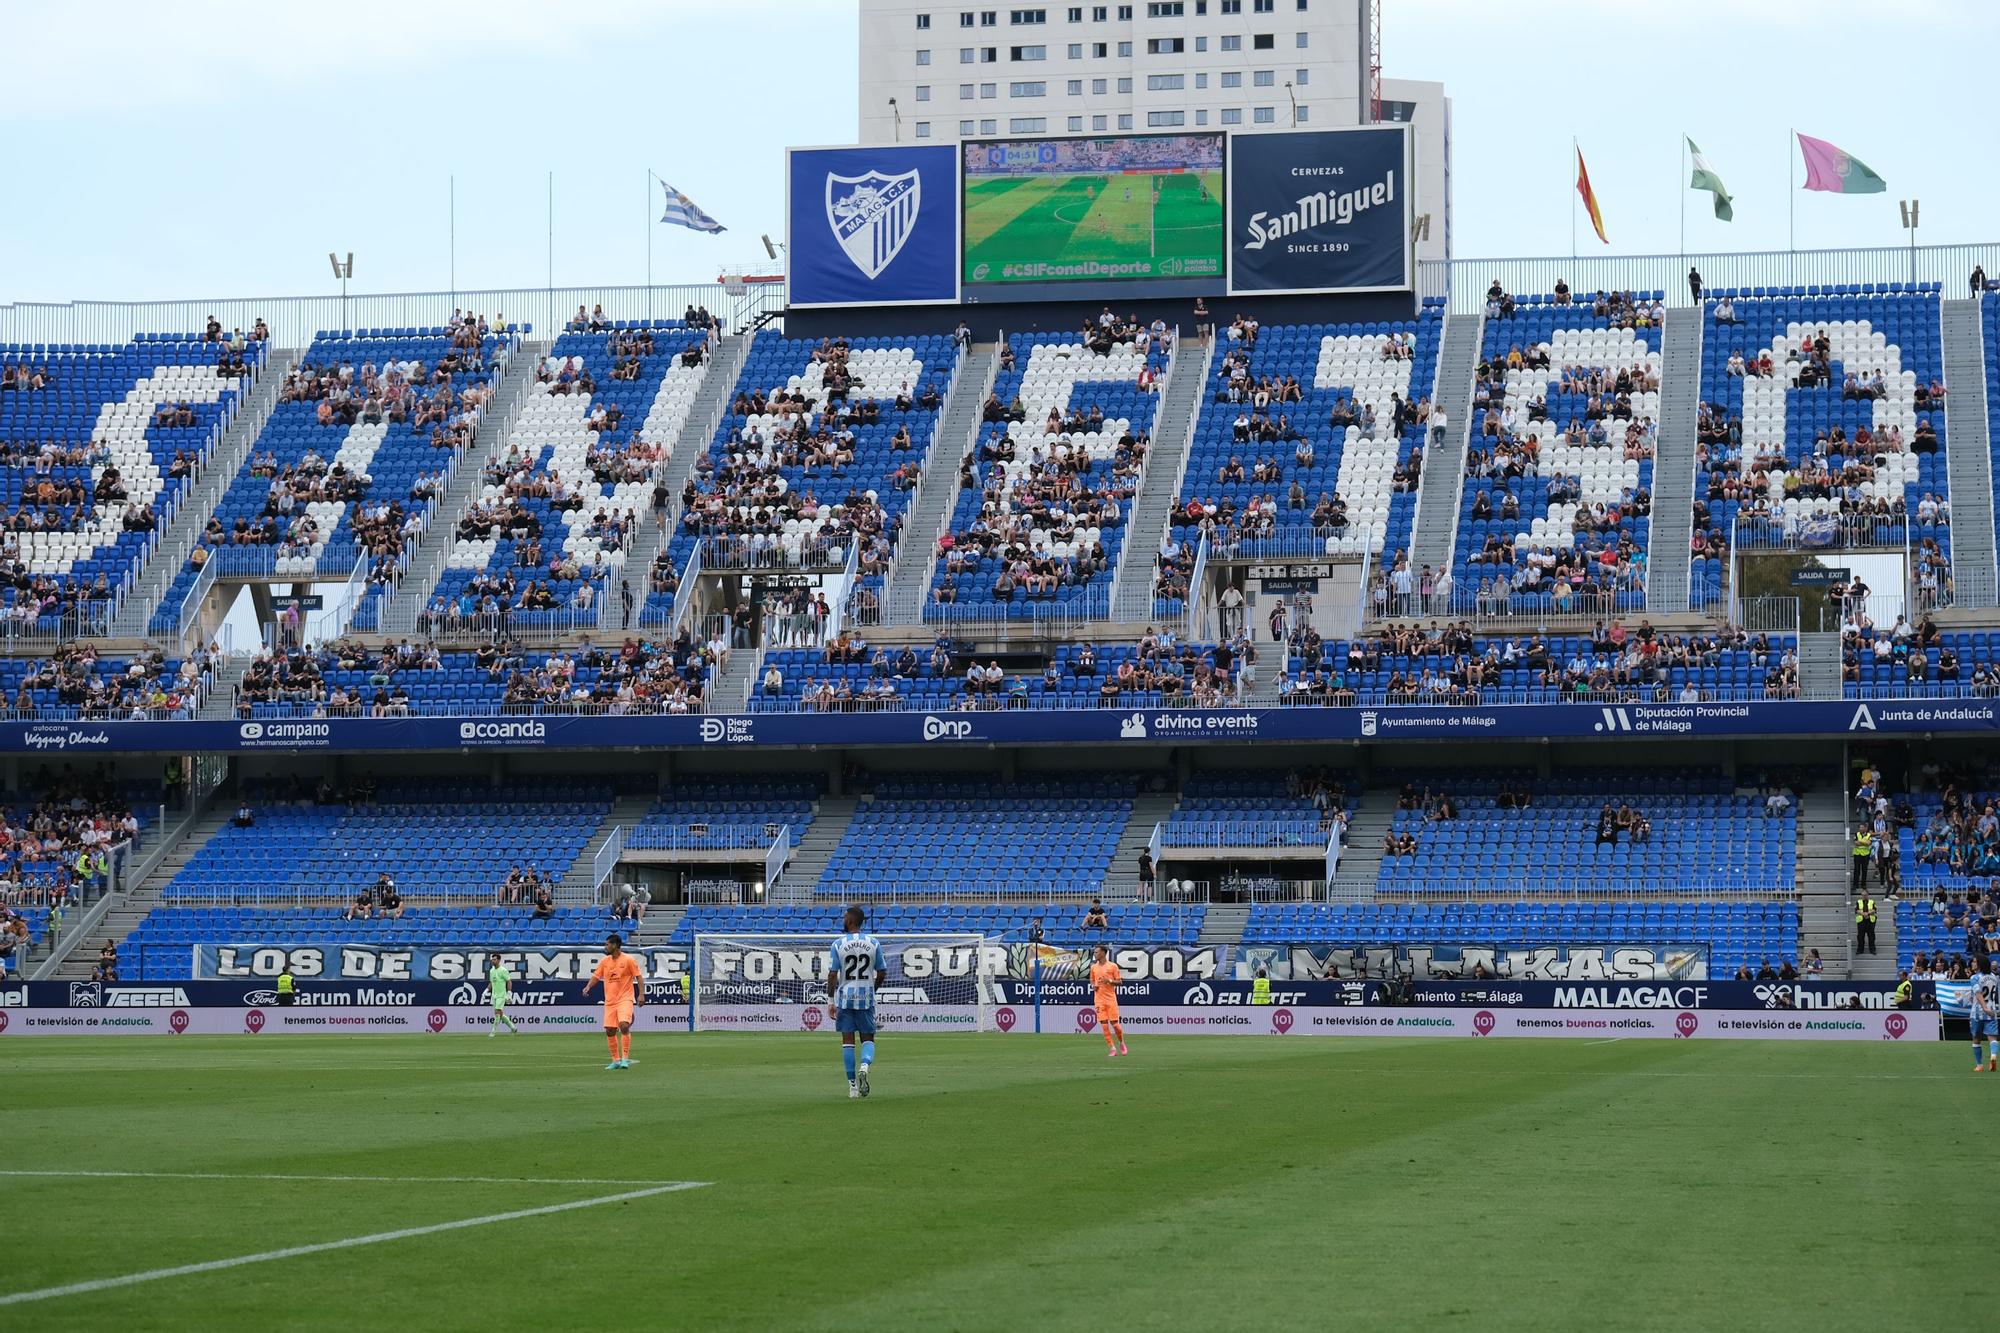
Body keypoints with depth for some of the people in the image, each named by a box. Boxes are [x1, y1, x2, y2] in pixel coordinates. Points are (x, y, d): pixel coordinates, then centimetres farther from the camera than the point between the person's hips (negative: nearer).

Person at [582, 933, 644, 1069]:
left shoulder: (629, 960, -5)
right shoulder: (605, 961, 9)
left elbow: (639, 977, -5)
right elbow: (596, 976, 11)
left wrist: (641, 994, -14)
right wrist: (588, 987, -7)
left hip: (625, 999, -6)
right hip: (610, 1001, 6)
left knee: (624, 1025, -23)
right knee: (610, 1031, 3)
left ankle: (625, 1058, -16)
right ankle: (616, 1060, 15)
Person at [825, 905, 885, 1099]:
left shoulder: (838, 944, -5)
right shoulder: (873, 943, 0)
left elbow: (832, 975, -8)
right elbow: (881, 974, 3)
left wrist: (830, 1001, -3)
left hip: (844, 998, -1)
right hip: (866, 998, 1)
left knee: (847, 1041, 6)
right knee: (867, 1038, 9)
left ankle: (852, 1085, 6)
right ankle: (865, 1065, -21)